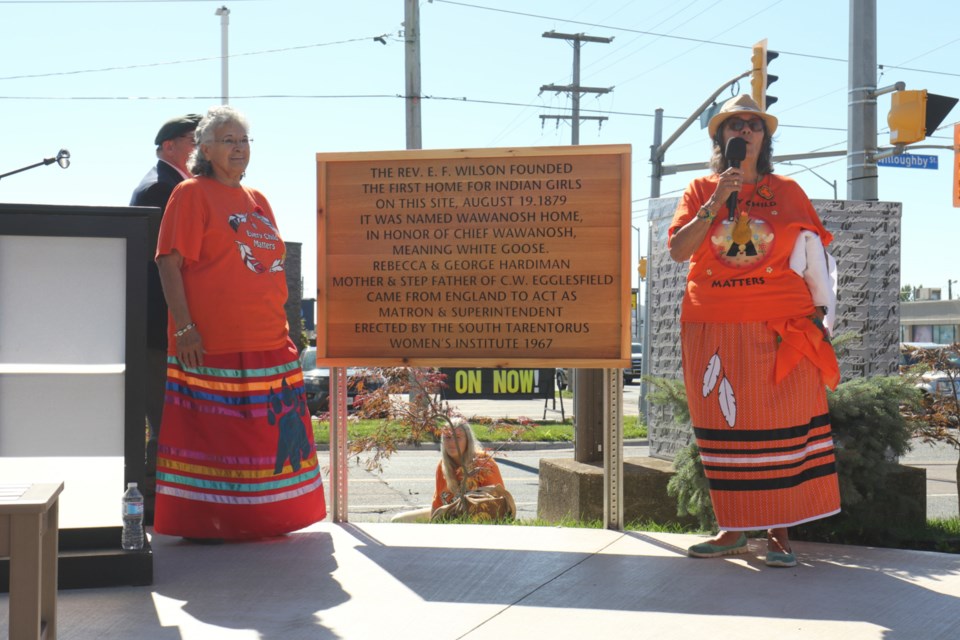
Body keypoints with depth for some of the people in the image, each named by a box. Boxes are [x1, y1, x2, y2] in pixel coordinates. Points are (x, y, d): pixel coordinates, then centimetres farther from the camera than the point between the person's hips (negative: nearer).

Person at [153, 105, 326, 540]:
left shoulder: (257, 200, 18)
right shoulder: (192, 194, -2)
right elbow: (169, 263, -10)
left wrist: (280, 324, 18)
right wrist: (184, 327, -18)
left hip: (269, 343, 7)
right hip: (212, 345, -7)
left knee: (269, 436, 11)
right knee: (209, 437, -3)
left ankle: (260, 518, 24)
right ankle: (202, 523, 8)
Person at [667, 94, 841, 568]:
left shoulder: (787, 192, 10)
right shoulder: (700, 190, 11)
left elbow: (814, 251, 10)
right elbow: (677, 250, -2)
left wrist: (821, 310, 2)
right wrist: (716, 203, -10)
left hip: (780, 328, -1)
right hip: (713, 328, 1)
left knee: (780, 427, -4)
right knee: (725, 430, 4)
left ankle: (779, 532, 2)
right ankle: (733, 530, 12)